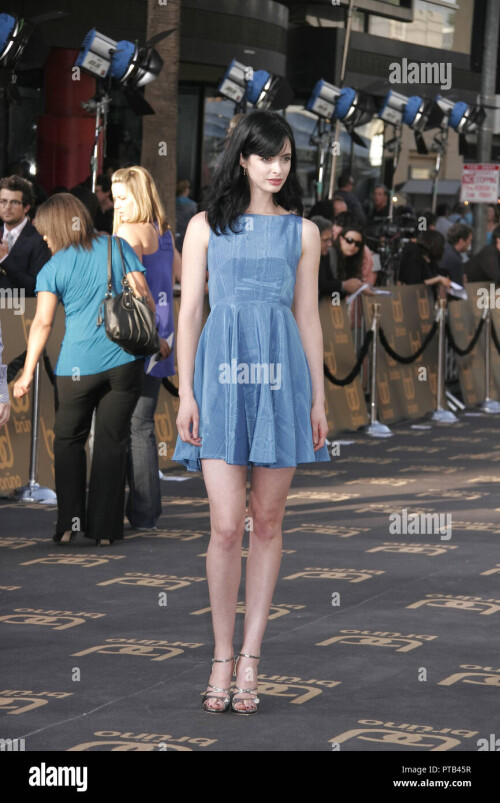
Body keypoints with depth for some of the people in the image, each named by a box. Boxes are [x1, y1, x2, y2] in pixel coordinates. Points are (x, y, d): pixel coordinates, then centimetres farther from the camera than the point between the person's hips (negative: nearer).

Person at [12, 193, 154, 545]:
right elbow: (144, 297, 0)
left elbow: (43, 323, -8)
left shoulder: (52, 269, -3)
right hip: (125, 360, 2)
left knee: (69, 439, 15)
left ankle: (69, 520, 3)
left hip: (78, 365, -2)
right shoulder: (118, 248, 3)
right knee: (112, 442, 8)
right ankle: (104, 528, 8)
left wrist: (28, 373, -4)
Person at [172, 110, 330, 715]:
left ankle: (249, 659, 8)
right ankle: (223, 658, 3)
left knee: (267, 521, 3)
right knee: (226, 525, -7)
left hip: (282, 374, 2)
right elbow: (189, 312, 5)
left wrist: (318, 397, 7)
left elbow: (307, 317, 11)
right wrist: (185, 394, -2)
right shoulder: (206, 226, 6)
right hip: (222, 372, -2)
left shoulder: (302, 231, 10)